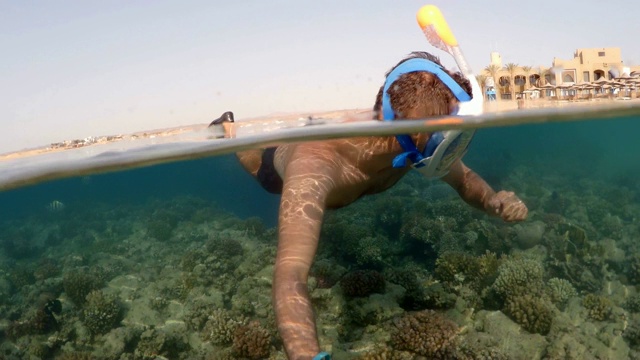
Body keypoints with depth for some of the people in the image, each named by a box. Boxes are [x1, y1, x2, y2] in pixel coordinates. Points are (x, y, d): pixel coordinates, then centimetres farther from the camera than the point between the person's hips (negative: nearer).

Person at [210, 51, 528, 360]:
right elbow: (290, 277, -68)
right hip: (281, 160, -3)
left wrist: (493, 201, -41)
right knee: (252, 160, 34)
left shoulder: (417, 144, -39)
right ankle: (227, 126, 63)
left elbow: (463, 178, -18)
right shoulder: (315, 165, -58)